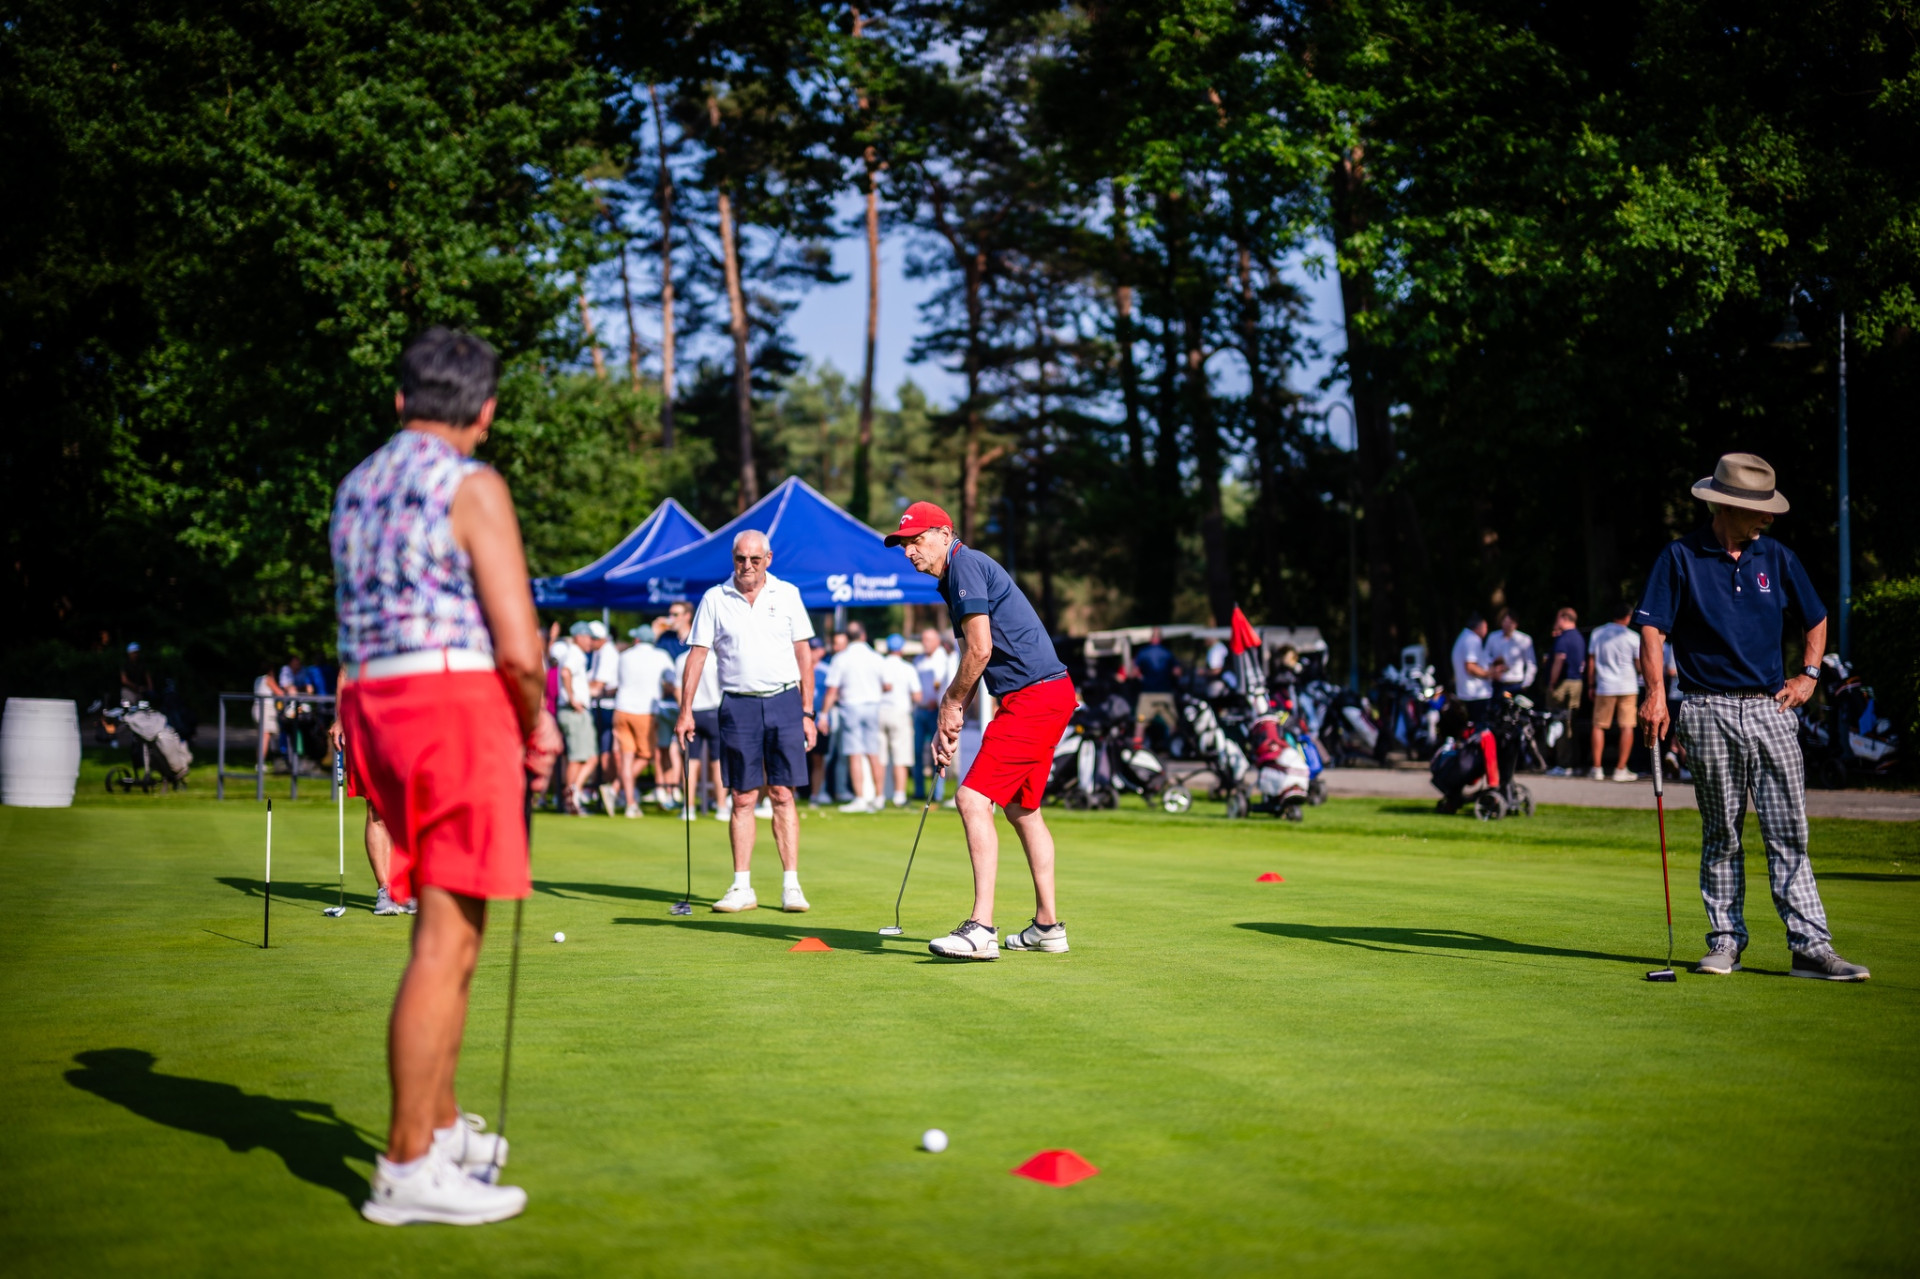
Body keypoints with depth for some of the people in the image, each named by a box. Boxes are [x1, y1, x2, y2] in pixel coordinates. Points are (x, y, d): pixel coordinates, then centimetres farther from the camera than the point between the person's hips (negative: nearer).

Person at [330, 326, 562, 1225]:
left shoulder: (357, 486, 16)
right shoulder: (472, 487, -8)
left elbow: (362, 620, 18)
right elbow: (517, 643, -14)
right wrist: (539, 726, 4)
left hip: (372, 704, 8)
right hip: (458, 702, -8)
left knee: (448, 929, 18)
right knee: (447, 940, -6)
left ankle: (441, 1127, 26)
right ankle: (408, 1169, -4)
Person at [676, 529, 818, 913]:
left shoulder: (787, 594, 7)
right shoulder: (714, 600, 5)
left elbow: (804, 654, 8)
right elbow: (697, 654, 4)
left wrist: (807, 712, 4)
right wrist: (686, 709, -4)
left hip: (784, 701, 0)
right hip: (738, 705, 0)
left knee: (783, 795, -2)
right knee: (743, 798, 1)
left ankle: (791, 885, 1)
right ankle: (742, 888, 6)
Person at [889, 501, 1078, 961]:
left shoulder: (965, 564, -11)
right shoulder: (956, 577, 20)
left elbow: (980, 650, -18)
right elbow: (974, 659, 24)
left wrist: (950, 705, -4)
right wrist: (949, 726, 17)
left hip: (1033, 696, -11)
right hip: (1049, 697, 11)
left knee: (974, 799, -15)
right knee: (1021, 807, 19)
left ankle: (981, 929, -20)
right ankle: (1048, 926, 26)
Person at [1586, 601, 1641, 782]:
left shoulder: (1597, 633, 2)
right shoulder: (1632, 637, -5)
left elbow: (1591, 662, 5)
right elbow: (1640, 665, -2)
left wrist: (1591, 685, 13)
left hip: (1604, 687, 2)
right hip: (1627, 686, -2)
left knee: (1599, 726, 8)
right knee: (1626, 727, 3)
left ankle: (1597, 768, 6)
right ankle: (1621, 769, 0)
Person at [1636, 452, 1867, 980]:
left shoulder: (1777, 557, 10)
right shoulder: (1681, 558, -1)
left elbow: (1815, 621, 22)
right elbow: (1652, 626, -3)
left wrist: (1808, 674, 9)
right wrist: (1656, 692, -13)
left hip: (1771, 709, 3)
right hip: (1710, 713, -2)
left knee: (1789, 833, -1)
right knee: (1721, 834, 5)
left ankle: (1811, 947, -2)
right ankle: (1725, 942, 14)